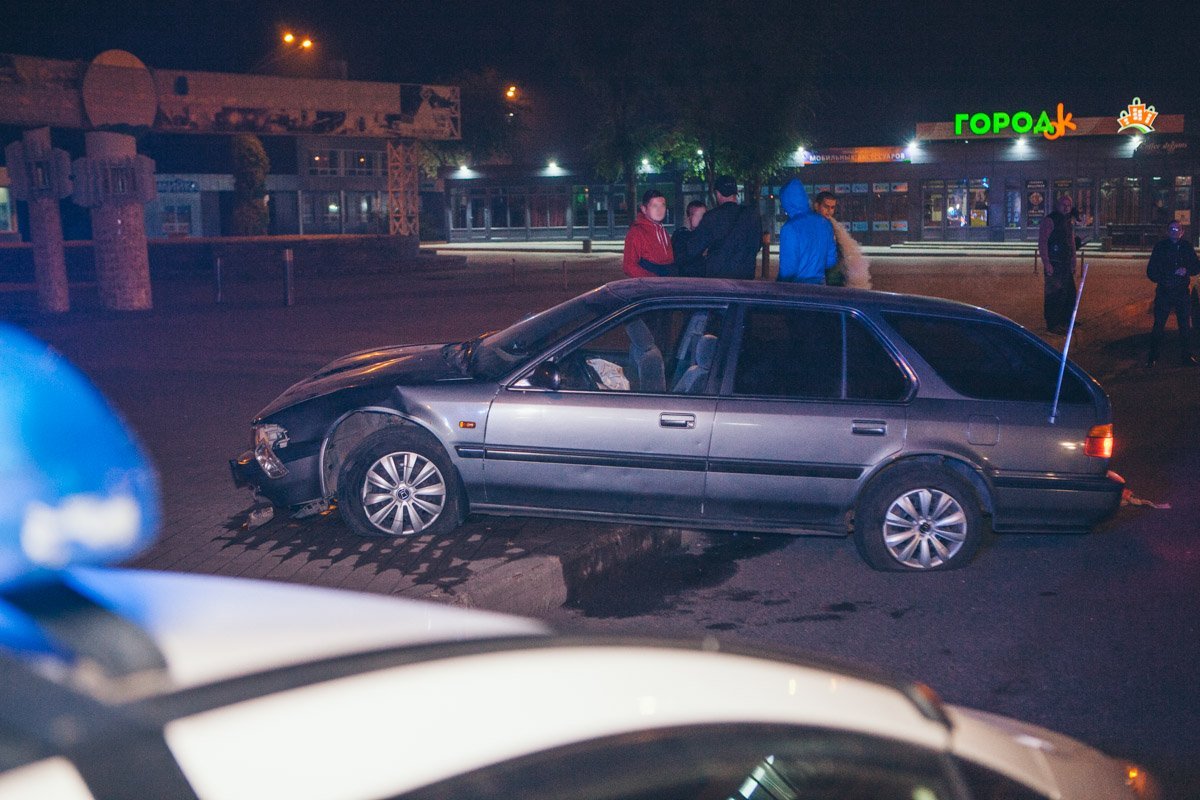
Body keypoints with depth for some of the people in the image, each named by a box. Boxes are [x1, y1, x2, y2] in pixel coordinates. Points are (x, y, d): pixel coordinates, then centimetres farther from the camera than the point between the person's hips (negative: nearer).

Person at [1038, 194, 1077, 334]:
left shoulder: (1069, 221, 13)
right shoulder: (1050, 220, -12)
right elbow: (1042, 242, -17)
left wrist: (1073, 263, 19)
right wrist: (1046, 264, -22)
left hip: (1066, 265, 9)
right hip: (1054, 264, -9)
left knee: (1070, 293, 17)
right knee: (1053, 294, -5)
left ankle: (1065, 321, 31)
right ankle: (1052, 324, 2)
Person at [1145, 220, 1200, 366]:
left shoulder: (1187, 247, 5)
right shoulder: (1160, 247, -2)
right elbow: (1151, 271, -1)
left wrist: (1187, 270, -13)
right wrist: (1162, 280, -16)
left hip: (1182, 292, 3)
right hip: (1164, 292, -3)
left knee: (1184, 324, 10)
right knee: (1158, 325, -2)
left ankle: (1186, 355, 21)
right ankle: (1153, 356, 6)